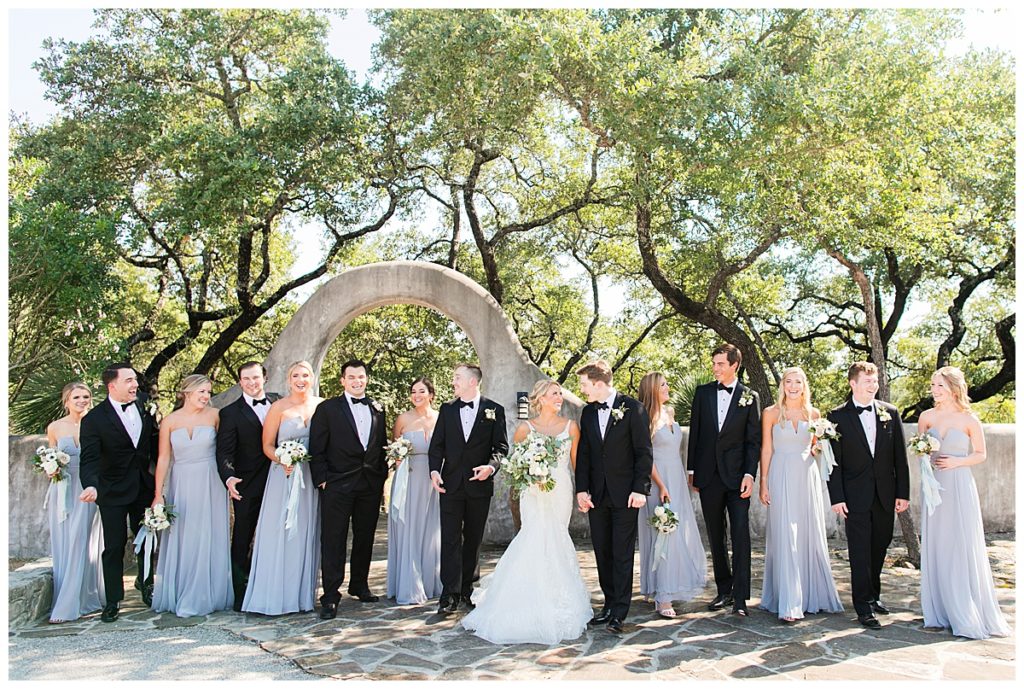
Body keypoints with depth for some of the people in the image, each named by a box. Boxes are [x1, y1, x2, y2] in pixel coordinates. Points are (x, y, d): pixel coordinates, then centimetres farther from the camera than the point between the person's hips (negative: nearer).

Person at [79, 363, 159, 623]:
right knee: (114, 547, 4)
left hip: (144, 488, 4)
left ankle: (146, 587, 35)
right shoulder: (94, 418, -12)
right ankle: (112, 602, 17)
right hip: (113, 493, -4)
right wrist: (91, 485, -36)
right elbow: (89, 458, -19)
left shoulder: (145, 411, 1)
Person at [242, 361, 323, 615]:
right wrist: (282, 461, -19)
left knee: (307, 535, 9)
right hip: (284, 477, -3)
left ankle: (303, 595, 19)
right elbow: (267, 445, -1)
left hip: (312, 478, 3)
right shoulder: (279, 407, -2)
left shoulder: (322, 405, 5)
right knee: (279, 535, 0)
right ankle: (275, 596, 10)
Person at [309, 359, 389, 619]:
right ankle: (330, 596, 5)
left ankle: (360, 585, 28)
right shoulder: (327, 409, 0)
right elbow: (316, 449, -3)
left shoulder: (377, 410, 12)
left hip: (371, 486, 4)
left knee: (365, 538, 13)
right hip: (337, 485, -4)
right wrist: (321, 479, -10)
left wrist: (382, 478, 8)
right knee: (333, 541, -2)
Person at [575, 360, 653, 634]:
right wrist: (581, 489, 2)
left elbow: (644, 452, -7)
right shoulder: (588, 413, 9)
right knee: (602, 552, 10)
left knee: (622, 554, -1)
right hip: (597, 495, 5)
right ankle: (610, 605, 22)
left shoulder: (632, 409, -7)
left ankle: (619, 612, 7)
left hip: (625, 495, -5)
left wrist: (640, 489, -13)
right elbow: (583, 454, 10)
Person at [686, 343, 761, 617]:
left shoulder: (750, 397, 2)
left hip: (737, 475, -3)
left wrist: (749, 475, -10)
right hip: (708, 476, 3)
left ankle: (740, 597, 0)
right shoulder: (703, 392, 7)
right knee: (715, 537, 10)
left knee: (740, 534, -6)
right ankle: (724, 590, 21)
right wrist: (692, 470, 6)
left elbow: (753, 440, 0)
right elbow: (694, 433, 8)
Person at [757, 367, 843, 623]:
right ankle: (788, 604, -1)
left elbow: (816, 445, 18)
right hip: (781, 479, -3)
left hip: (808, 477, 3)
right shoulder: (771, 413, 0)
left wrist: (817, 448, -5)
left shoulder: (813, 414, 8)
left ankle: (812, 594, 23)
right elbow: (766, 450, 1)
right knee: (785, 539, -5)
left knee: (811, 537, 7)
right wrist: (763, 483, -3)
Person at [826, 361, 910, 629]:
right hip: (856, 495, -3)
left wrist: (903, 492, 3)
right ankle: (864, 606, 7)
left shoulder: (890, 413, 6)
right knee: (860, 551, 0)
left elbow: (900, 456, 7)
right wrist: (837, 497, -10)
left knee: (880, 547, 14)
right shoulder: (837, 416, -4)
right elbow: (834, 461, -5)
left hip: (885, 494, 4)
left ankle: (873, 594, 32)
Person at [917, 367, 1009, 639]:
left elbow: (981, 454, 4)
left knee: (963, 548, -1)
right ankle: (942, 611, 16)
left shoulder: (969, 419, -4)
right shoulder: (927, 417, 4)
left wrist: (957, 462, -12)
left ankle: (968, 614, 12)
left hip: (960, 487, -3)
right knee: (936, 548, 5)